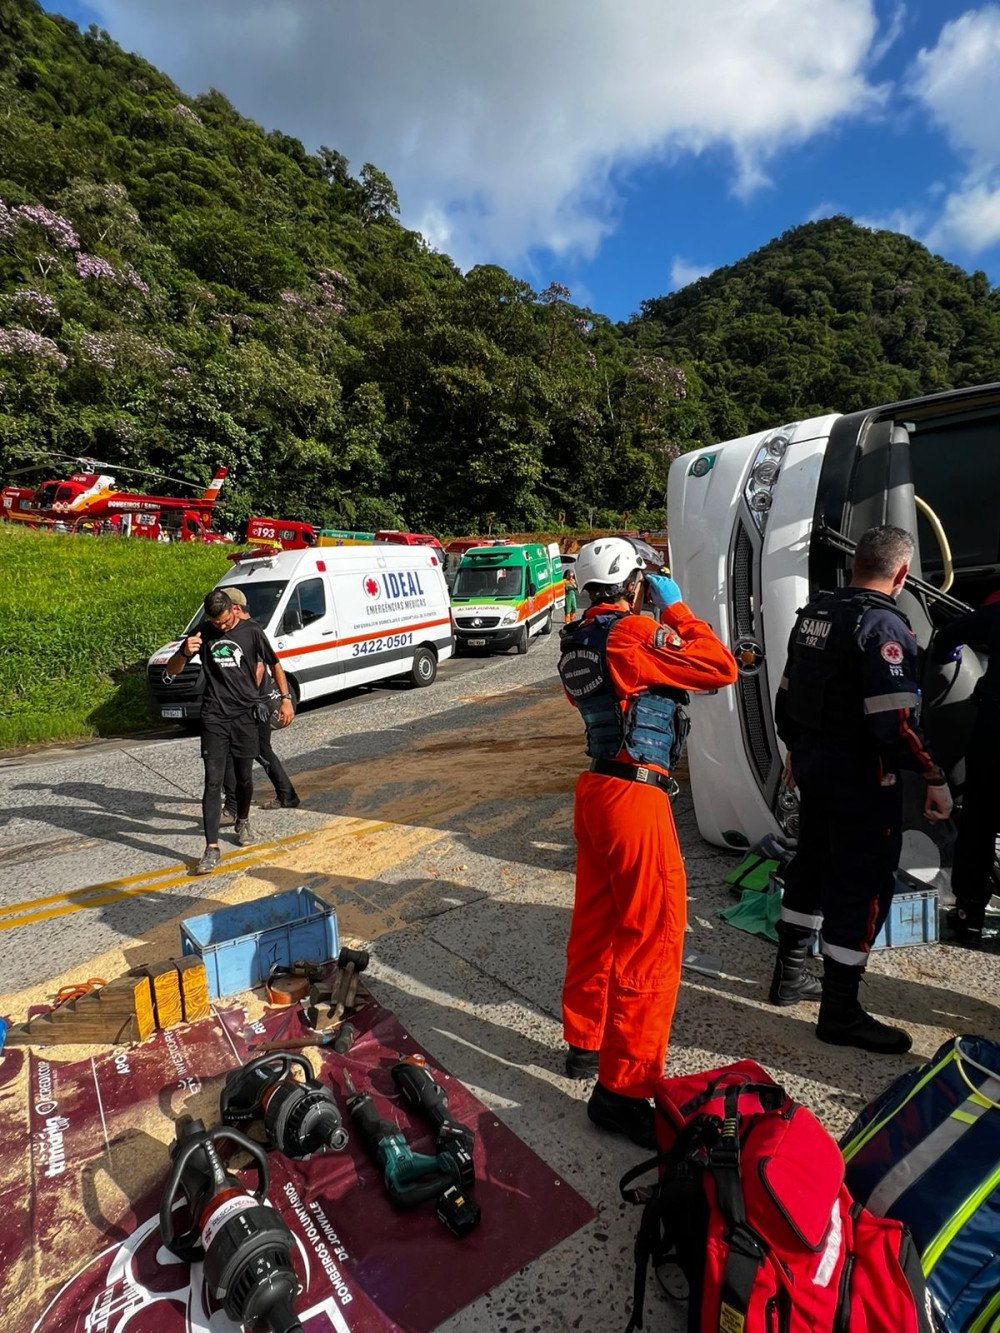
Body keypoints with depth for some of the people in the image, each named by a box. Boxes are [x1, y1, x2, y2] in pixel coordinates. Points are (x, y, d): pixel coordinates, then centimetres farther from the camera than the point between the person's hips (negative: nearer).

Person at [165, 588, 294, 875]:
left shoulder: (252, 632, -3)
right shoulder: (202, 633, 1)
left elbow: (274, 664, 9)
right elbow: (172, 671, 4)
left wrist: (286, 698, 3)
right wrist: (185, 652, -17)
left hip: (245, 715, 0)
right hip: (214, 717, 0)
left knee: (244, 777, 11)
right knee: (213, 781, -5)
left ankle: (243, 822, 39)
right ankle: (212, 849, -3)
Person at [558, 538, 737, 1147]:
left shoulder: (577, 642, 8)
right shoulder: (634, 634, -18)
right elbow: (722, 668, -15)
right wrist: (676, 607, -5)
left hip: (595, 791, 9)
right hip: (635, 798, -9)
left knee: (596, 924, 21)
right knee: (652, 938, 2)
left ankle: (586, 1043, 39)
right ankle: (623, 1088, 14)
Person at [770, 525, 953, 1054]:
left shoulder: (814, 612, 7)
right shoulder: (884, 626, -19)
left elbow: (786, 694, 14)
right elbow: (895, 723, -25)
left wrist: (795, 748, 25)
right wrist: (935, 779, -13)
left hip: (813, 766, 8)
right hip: (862, 778, -8)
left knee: (811, 866, 21)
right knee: (861, 889, 4)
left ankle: (789, 975, 36)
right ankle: (840, 1014, 16)